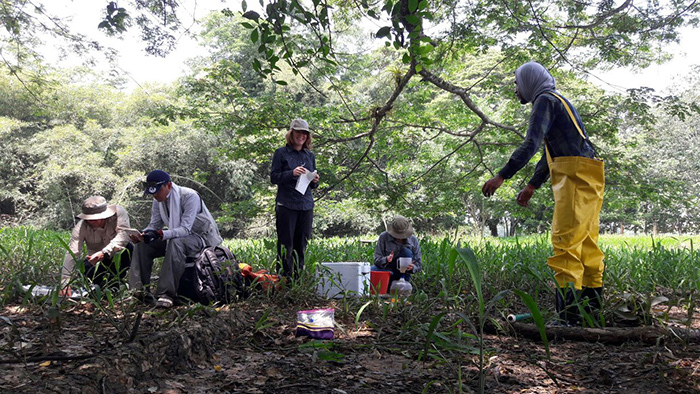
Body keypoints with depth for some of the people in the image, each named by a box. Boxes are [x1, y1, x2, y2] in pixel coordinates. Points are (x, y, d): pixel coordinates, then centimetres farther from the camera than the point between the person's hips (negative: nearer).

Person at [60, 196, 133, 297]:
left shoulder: (118, 212, -26)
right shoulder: (81, 227, -21)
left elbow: (124, 235, -39)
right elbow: (72, 253, -27)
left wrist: (104, 252, -53)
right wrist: (65, 282, -36)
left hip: (117, 255, -1)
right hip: (96, 261, 2)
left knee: (128, 248, -33)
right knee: (84, 268, -28)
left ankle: (114, 283, -11)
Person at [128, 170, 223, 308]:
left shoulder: (189, 196, -25)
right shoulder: (158, 200, -2)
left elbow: (185, 229, -31)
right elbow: (154, 225, 2)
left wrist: (160, 234, -45)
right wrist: (143, 234, -21)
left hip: (202, 237, -7)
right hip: (177, 237, 8)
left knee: (176, 243, -38)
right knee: (143, 244, -9)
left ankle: (167, 294, -36)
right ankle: (140, 290, -9)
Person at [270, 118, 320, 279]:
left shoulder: (310, 155, 16)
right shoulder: (281, 153, 2)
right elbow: (273, 177, -3)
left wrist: (315, 181, -4)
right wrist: (292, 173, -17)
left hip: (306, 205, 5)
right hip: (286, 205, -4)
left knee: (301, 245, 6)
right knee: (286, 244, -5)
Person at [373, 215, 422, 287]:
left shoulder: (413, 240, -7)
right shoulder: (383, 237, -10)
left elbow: (418, 264, -4)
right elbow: (377, 259, -14)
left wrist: (413, 267, -29)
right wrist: (386, 259, -37)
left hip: (403, 273, 1)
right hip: (386, 269, -1)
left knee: (407, 252, -25)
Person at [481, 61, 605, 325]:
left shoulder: (545, 100, -3)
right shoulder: (558, 102, 28)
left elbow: (531, 144, -18)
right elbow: (550, 153, 32)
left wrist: (501, 176, -20)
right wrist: (531, 187, 34)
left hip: (576, 175, -10)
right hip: (588, 178, 10)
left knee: (566, 240, -14)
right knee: (586, 242, 11)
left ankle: (569, 315, -18)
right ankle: (593, 310, 16)